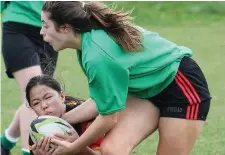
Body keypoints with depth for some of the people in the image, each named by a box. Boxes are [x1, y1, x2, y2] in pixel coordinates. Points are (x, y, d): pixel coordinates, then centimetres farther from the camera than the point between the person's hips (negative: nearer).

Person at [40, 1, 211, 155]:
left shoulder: (98, 56, -31)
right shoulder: (89, 39, -5)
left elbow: (109, 118, -21)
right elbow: (101, 102, 2)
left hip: (183, 86, -8)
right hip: (150, 88, 8)